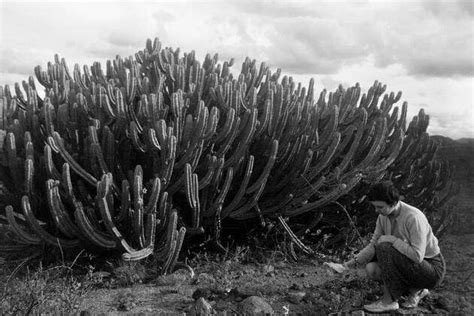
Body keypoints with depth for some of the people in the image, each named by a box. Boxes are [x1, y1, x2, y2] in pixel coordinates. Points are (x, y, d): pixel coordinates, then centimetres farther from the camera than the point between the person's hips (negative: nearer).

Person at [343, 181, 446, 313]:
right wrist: (353, 262, -15)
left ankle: (389, 301, -12)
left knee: (384, 248, -27)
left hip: (432, 269, -8)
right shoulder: (383, 216, -5)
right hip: (410, 264, 8)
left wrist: (391, 239, -26)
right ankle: (415, 290, 6)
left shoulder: (413, 218, -28)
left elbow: (417, 256, -33)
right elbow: (373, 245, -1)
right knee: (371, 269, -12)